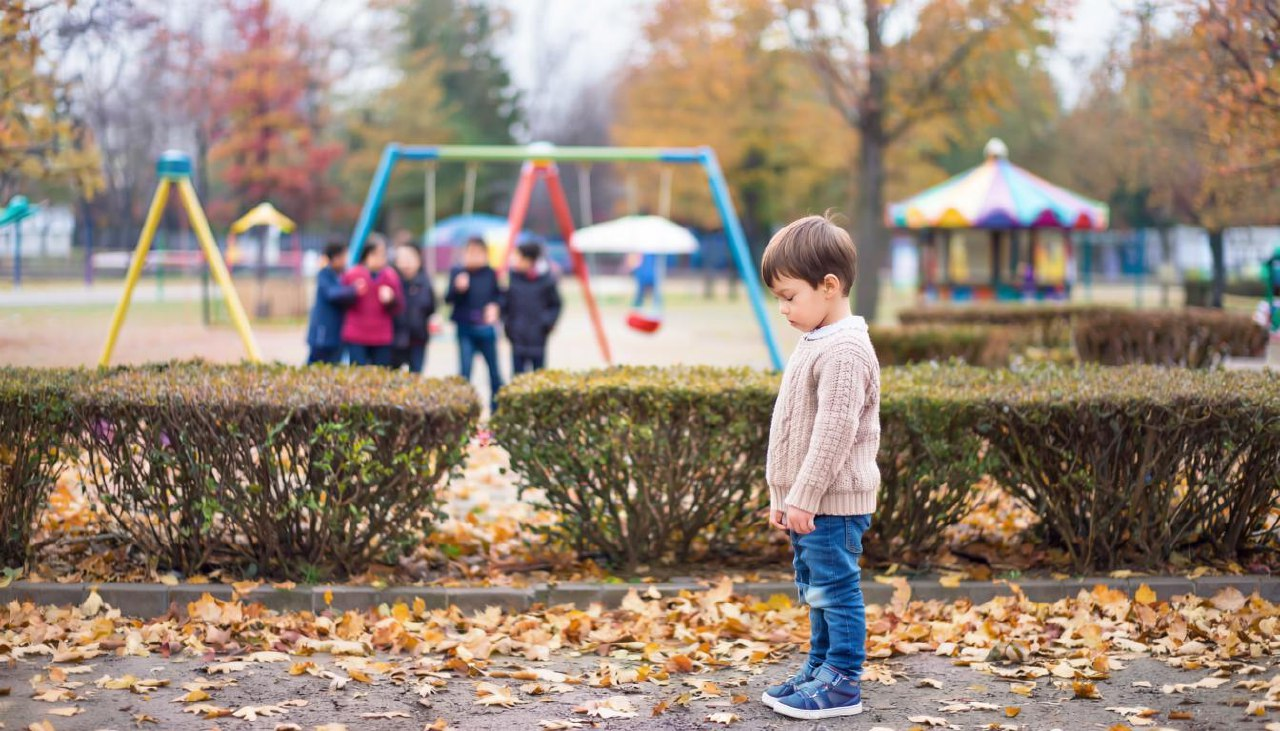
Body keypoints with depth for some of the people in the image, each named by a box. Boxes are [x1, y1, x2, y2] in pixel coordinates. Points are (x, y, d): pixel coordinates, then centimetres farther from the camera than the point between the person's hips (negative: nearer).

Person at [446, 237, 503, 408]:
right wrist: (458, 289, -21)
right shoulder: (457, 273, 1)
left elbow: (500, 296, 7)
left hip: (486, 329, 0)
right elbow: (448, 299, -2)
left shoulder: (491, 274, -1)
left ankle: (497, 408, 18)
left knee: (494, 370, 7)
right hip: (465, 330, 0)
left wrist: (495, 306, -13)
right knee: (465, 370, 0)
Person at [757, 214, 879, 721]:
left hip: (833, 502, -10)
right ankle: (821, 668, 27)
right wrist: (785, 496, 20)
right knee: (816, 589, 17)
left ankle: (843, 683, 3)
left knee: (835, 588, -4)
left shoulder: (844, 351, -19)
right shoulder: (815, 344, 14)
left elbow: (835, 431, -23)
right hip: (808, 502, 10)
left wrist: (803, 497, -21)